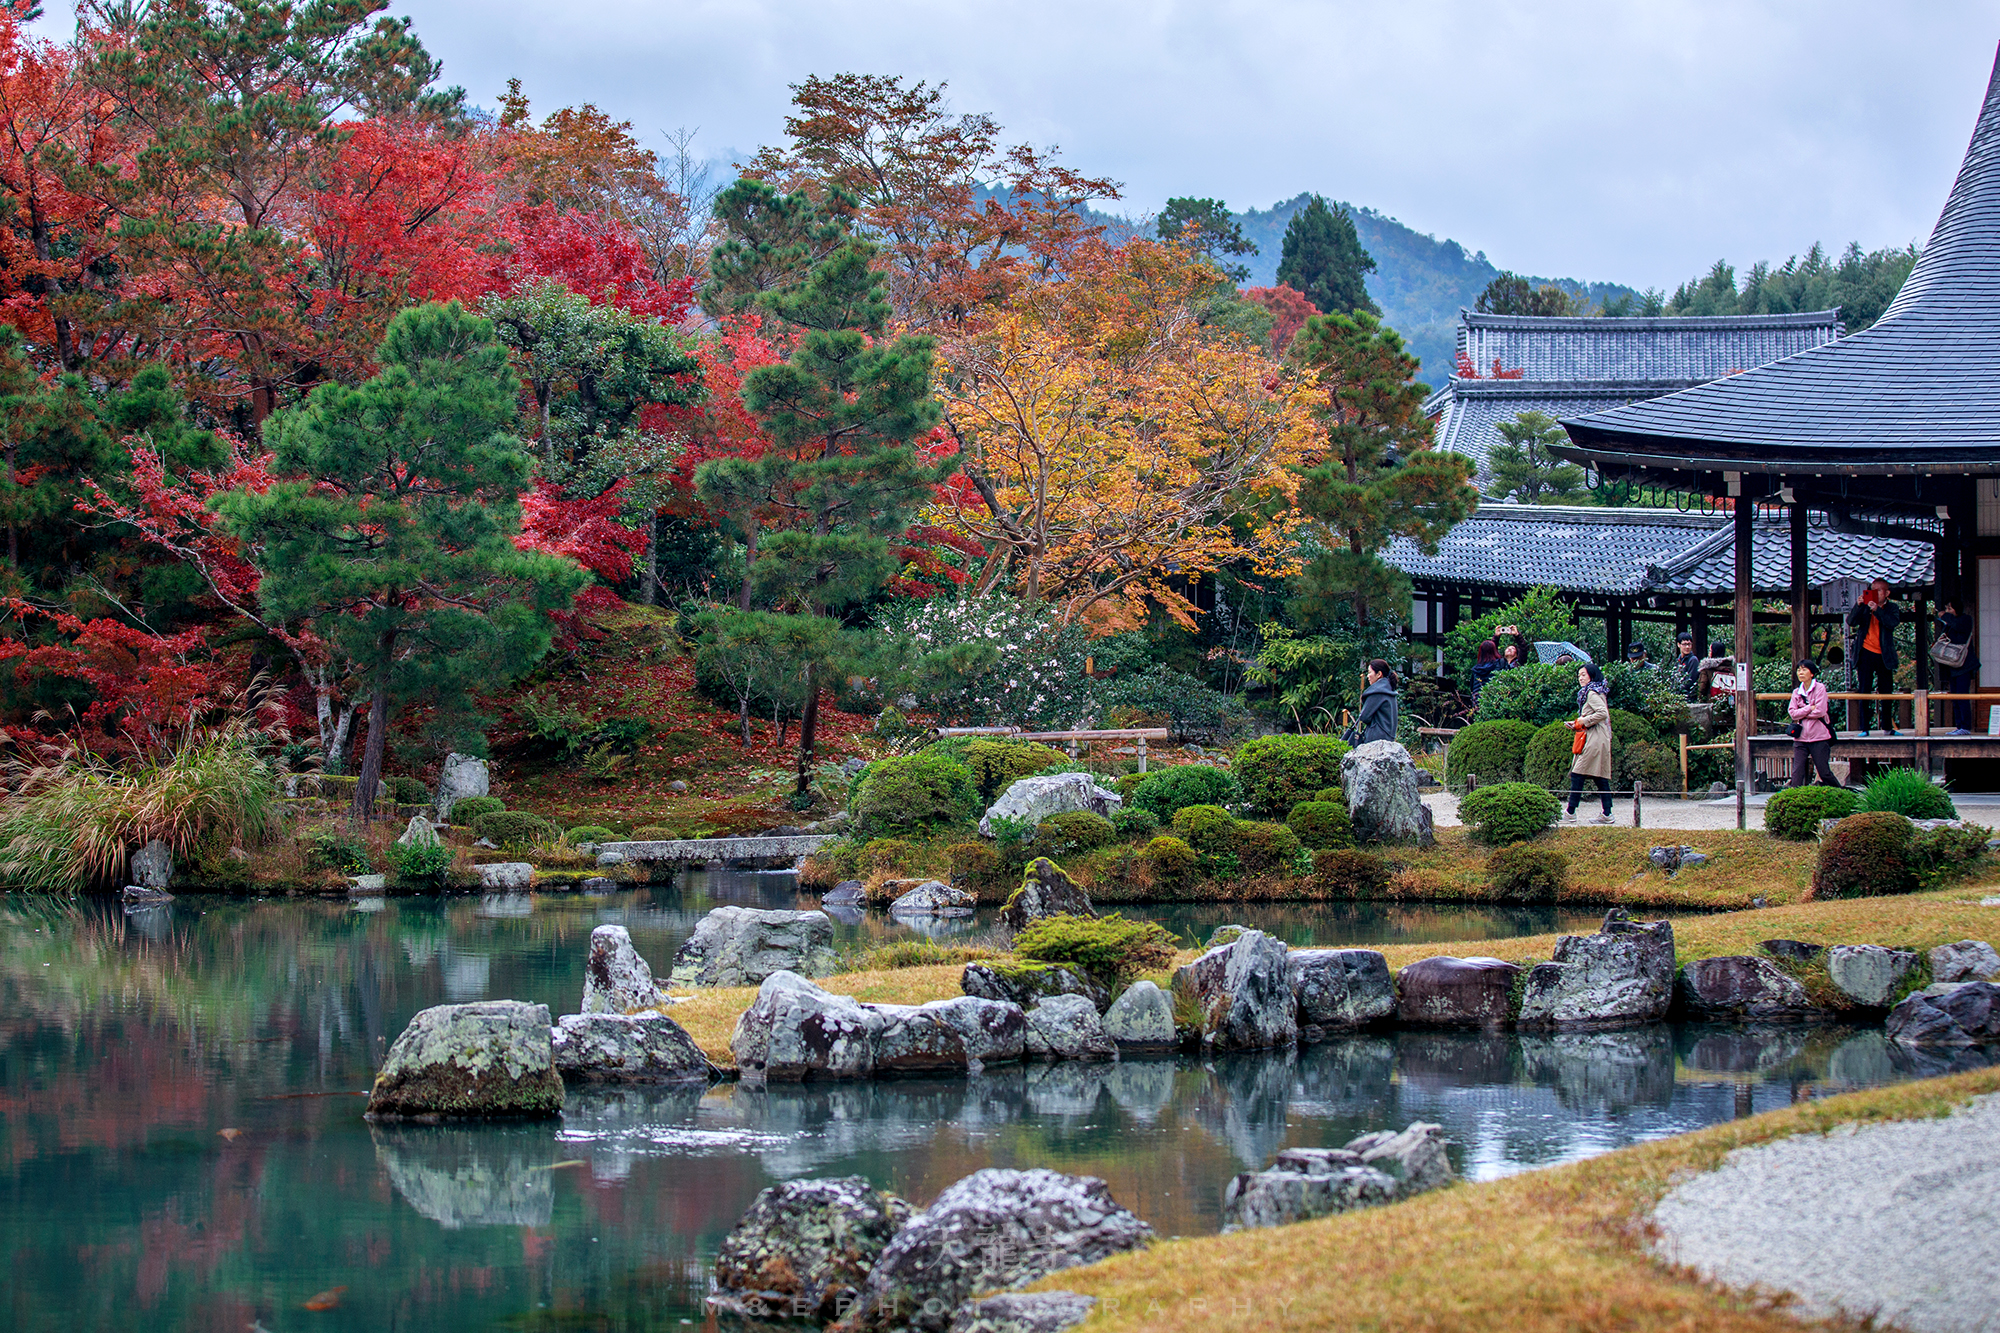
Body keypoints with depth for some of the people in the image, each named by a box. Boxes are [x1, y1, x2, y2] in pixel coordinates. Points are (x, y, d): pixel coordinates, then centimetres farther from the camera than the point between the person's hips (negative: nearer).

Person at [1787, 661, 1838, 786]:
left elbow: (1820, 712, -12)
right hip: (1800, 737, 4)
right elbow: (1792, 713, -1)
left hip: (1819, 737, -4)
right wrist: (1810, 708, -10)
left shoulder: (1820, 688, -2)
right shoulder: (1796, 692, 11)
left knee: (1824, 772, 0)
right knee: (1797, 773, -5)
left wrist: (1801, 714, -4)